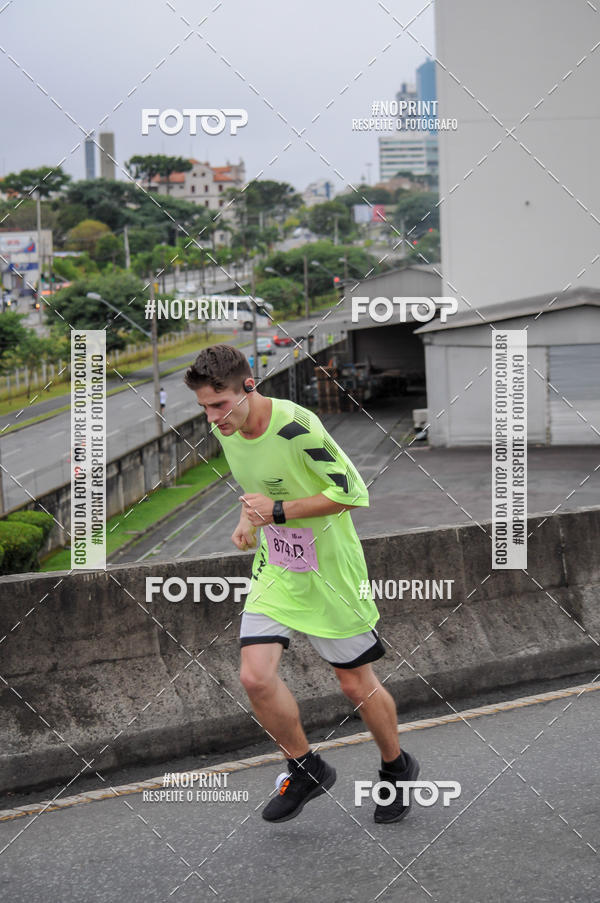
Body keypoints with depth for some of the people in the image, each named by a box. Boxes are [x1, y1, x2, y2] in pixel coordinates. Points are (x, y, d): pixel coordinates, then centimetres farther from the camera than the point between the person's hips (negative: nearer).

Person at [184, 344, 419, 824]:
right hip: (275, 570, 6)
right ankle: (307, 770, 12)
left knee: (357, 684, 6)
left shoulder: (297, 427, -25)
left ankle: (397, 769, 33)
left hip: (331, 570, -5)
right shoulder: (226, 430, -2)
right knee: (256, 676, -11)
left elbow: (353, 492, -22)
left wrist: (277, 511, -25)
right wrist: (249, 517, 1)